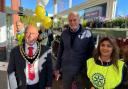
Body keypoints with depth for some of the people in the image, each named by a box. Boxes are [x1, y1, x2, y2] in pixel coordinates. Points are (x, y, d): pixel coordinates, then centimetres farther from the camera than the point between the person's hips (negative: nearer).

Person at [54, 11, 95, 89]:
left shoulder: (87, 34, -13)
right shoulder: (64, 33, -4)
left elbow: (91, 53, -5)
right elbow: (60, 51, 3)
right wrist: (57, 68, 6)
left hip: (82, 70, -2)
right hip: (66, 69, 3)